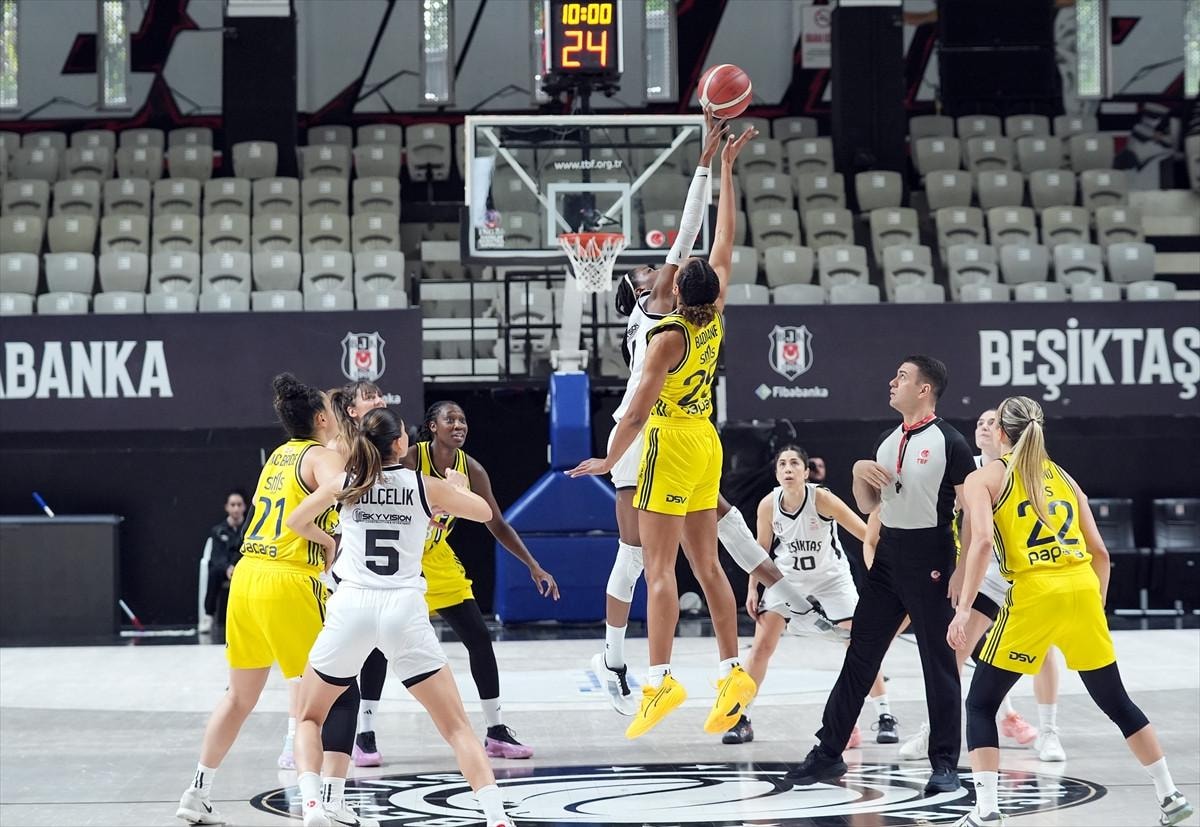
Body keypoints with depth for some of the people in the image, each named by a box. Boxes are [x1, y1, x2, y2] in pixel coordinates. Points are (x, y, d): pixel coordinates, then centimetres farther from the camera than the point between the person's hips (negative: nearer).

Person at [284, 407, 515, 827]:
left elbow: (296, 522, 22)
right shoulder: (426, 486, 3)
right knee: (456, 725, 6)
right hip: (404, 609, -1)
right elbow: (485, 513, 17)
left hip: (351, 607, 1)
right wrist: (460, 488, 38)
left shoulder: (345, 485, 7)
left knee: (309, 719, 17)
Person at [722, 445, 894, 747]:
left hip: (831, 576, -2)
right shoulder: (768, 505, -16)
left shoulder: (822, 498, -25)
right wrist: (752, 589, -2)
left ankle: (885, 718, -1)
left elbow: (865, 533, -25)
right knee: (761, 645, -6)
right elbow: (762, 548, 1)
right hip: (788, 576, 2)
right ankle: (741, 719, 4)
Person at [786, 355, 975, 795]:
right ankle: (829, 752, 12)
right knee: (860, 655, 8)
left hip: (930, 556, -7)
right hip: (888, 554, 7)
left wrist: (964, 569, -17)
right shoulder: (886, 442, 12)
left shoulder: (949, 443, -9)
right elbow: (867, 505, 20)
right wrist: (860, 471, -1)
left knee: (939, 661, -1)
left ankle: (945, 764, 6)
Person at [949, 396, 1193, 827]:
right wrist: (1097, 608, 25)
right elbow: (1100, 553, 15)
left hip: (1034, 595, -4)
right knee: (1117, 702, 19)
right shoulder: (1062, 477, 20)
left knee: (980, 705, 8)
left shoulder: (985, 477, 6)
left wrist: (963, 609, -13)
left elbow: (982, 541, -12)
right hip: (1082, 590, 4)